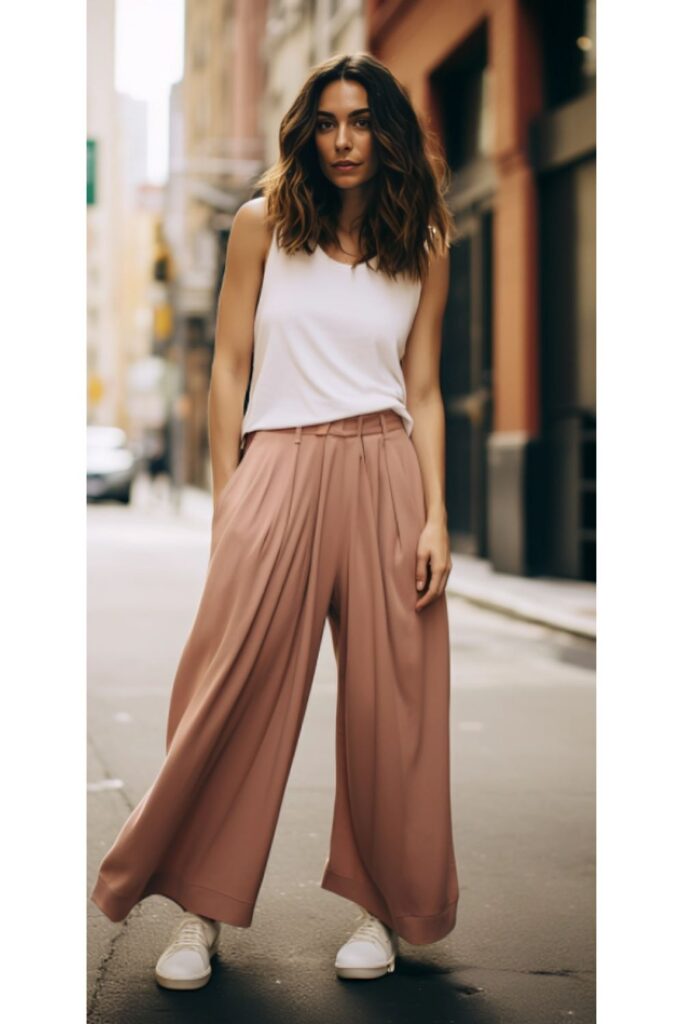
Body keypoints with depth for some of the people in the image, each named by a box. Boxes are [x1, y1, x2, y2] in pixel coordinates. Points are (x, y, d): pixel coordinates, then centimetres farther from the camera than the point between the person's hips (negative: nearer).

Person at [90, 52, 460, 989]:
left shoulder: (423, 244, 10)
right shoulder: (265, 221, 7)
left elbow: (423, 392, 9)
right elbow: (229, 367, 7)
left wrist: (437, 516, -1)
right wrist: (225, 502, 1)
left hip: (384, 473, 1)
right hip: (279, 467, -1)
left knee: (388, 700, 2)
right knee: (235, 686, -5)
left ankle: (383, 904, 17)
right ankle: (200, 909, 8)